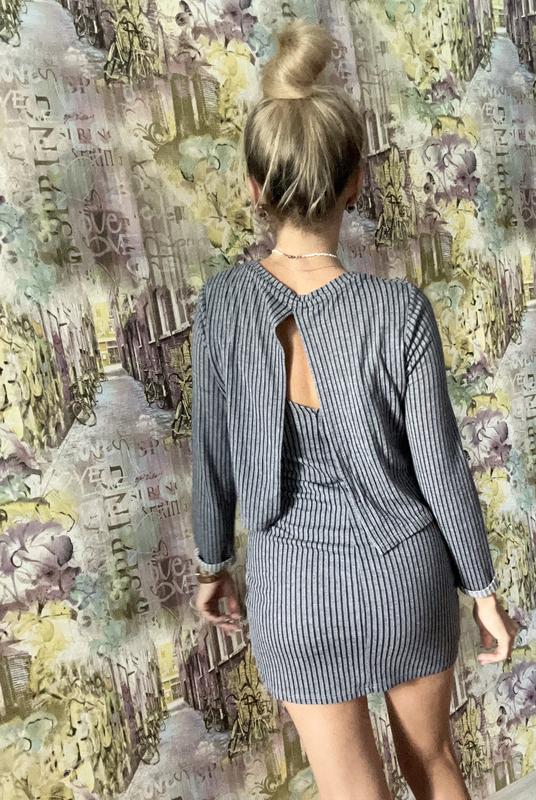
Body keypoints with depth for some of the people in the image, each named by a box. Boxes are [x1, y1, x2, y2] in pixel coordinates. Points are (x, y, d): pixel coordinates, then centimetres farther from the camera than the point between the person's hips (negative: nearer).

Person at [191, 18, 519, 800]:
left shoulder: (223, 302, -17)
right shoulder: (399, 308, -21)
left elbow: (212, 454, -8)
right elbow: (441, 468, -14)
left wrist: (213, 565, 9)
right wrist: (485, 590, 3)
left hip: (297, 588, 0)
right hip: (407, 574, 1)